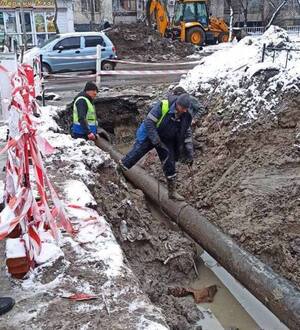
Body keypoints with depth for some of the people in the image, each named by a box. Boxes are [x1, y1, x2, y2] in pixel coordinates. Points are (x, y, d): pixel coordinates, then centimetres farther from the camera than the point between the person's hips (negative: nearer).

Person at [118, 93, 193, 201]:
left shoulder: (186, 116, -11)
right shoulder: (162, 106, -28)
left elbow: (187, 134, 2)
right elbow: (149, 122, -25)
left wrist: (190, 152, -3)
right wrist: (156, 141, -29)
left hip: (166, 141, 5)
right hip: (149, 136, -4)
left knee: (170, 165, 4)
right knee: (134, 155, -3)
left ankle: (172, 191, 16)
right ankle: (117, 170, 19)